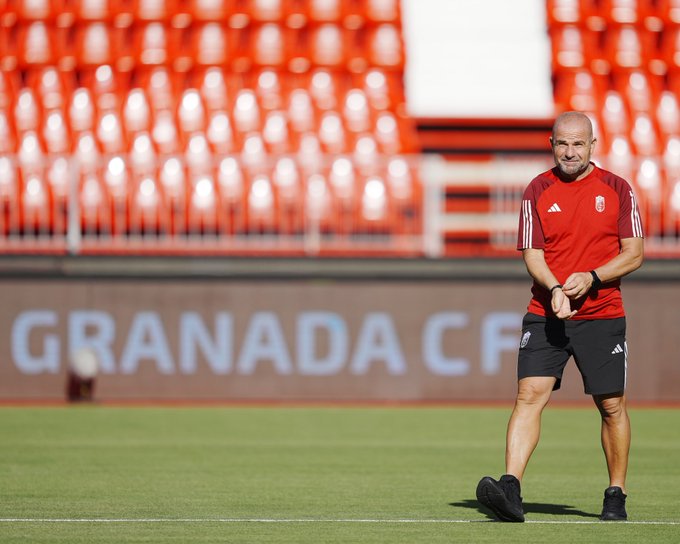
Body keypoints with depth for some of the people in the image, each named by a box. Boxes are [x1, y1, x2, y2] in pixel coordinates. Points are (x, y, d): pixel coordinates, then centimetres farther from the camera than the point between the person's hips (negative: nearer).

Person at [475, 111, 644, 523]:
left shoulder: (617, 189, 3)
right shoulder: (538, 191, 4)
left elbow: (634, 254, 1)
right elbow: (532, 255, 0)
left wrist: (591, 278, -15)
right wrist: (555, 290, -20)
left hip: (602, 315, 0)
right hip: (545, 314, 0)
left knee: (612, 405, 4)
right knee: (530, 394, -14)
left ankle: (616, 496, 18)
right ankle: (511, 490, -23)